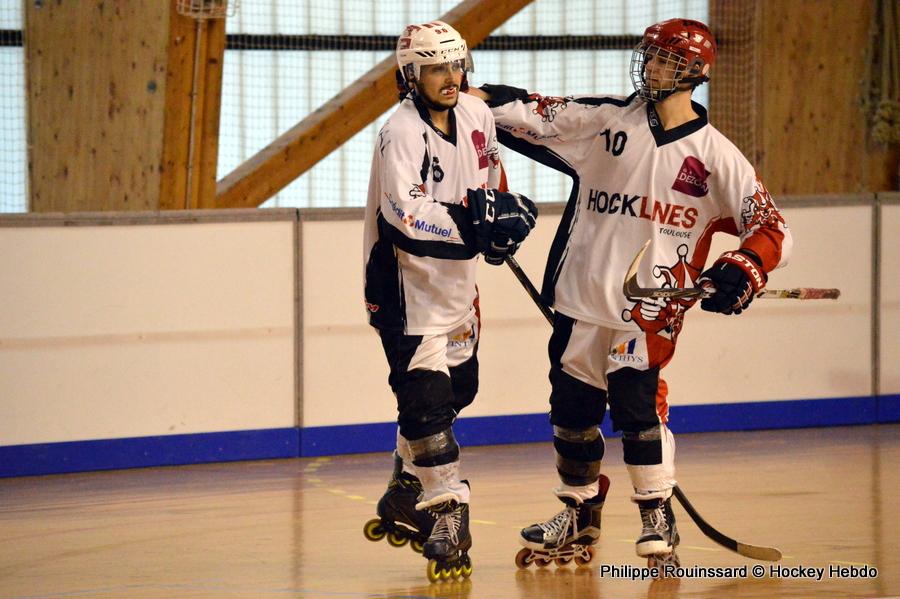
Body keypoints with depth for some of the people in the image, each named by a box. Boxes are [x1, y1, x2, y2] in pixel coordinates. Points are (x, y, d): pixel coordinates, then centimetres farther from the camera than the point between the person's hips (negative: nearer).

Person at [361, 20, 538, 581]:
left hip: (457, 281, 8)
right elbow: (405, 211, -33)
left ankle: (406, 495, 33)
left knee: (456, 388, 16)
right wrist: (470, 225, -40)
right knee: (425, 398, -13)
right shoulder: (402, 134, -21)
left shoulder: (477, 114, 2)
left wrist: (501, 211, 4)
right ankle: (446, 512, -8)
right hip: (406, 283, -8)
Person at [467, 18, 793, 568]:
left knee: (633, 390, -21)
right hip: (584, 294, 4)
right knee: (572, 402, 9)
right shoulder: (608, 119, 5)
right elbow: (536, 116, 5)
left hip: (653, 299, -4)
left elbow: (771, 230, -4)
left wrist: (740, 271, -22)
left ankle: (658, 517, -9)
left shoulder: (714, 155, -2)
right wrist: (483, 98, -12)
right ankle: (581, 514, 30)